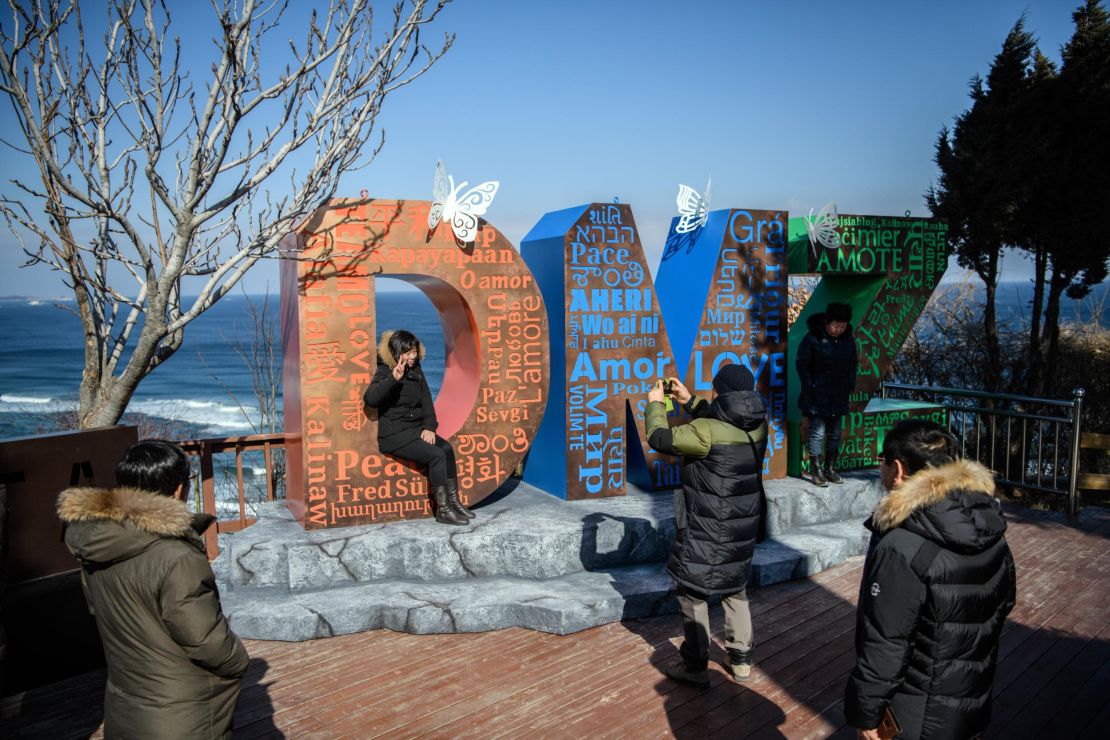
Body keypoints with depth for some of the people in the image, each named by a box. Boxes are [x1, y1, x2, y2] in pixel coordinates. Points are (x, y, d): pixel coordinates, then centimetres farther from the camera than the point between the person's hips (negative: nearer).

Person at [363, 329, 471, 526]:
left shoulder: (416, 370, 9)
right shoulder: (385, 372, -11)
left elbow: (426, 400, 9)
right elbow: (369, 399, -29)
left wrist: (429, 427, -5)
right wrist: (393, 378, -41)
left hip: (415, 429, 7)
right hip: (394, 435, -7)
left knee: (447, 449, -13)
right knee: (436, 455, -22)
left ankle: (453, 501, -5)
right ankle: (443, 510, -14)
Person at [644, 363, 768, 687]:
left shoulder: (706, 431, -25)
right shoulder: (758, 426, -3)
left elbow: (660, 438, -17)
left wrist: (655, 404, -1)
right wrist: (689, 401, 16)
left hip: (706, 529, -7)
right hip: (743, 527, 7)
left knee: (693, 592, 10)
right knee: (736, 590, 22)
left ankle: (695, 666, 19)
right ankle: (740, 659, 31)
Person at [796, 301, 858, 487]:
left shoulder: (848, 339, 5)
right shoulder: (813, 338, -12)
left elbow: (852, 364, 16)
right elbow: (802, 364, -8)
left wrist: (850, 385, 6)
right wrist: (810, 387, -12)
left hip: (838, 397, 6)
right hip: (817, 397, -6)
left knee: (835, 433, 11)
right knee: (817, 432, -4)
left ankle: (830, 469, 21)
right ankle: (816, 471, 3)